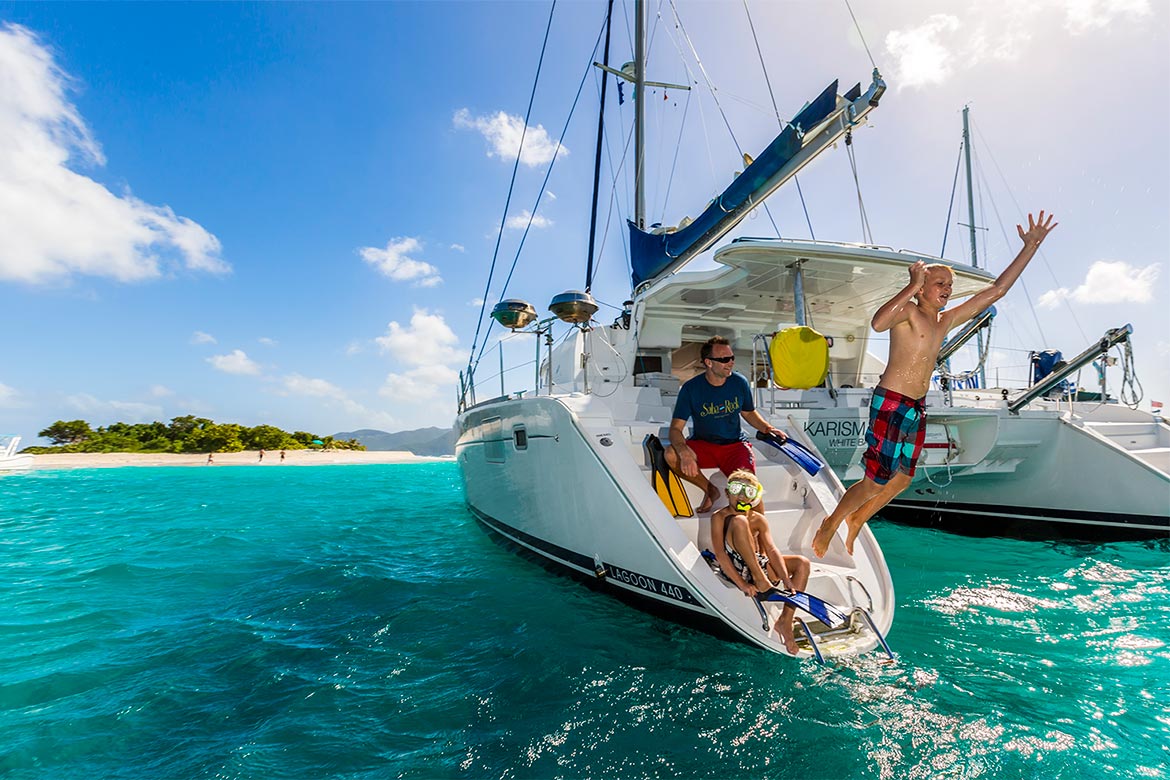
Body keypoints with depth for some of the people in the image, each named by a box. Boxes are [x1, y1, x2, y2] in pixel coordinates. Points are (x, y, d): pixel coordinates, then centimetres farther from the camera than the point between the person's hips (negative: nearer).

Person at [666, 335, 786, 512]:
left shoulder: (740, 383, -4)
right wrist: (685, 453, -37)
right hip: (702, 445, 0)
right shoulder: (691, 388, -13)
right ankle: (709, 489, -7)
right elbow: (676, 428, -17)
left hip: (735, 445, 1)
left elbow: (749, 413, 16)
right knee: (671, 455, -31)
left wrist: (768, 428, -4)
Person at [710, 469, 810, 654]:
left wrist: (786, 579, -17)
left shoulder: (759, 519, 11)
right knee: (739, 521, -27)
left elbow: (772, 550, 0)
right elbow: (720, 554, -15)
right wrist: (742, 584, -25)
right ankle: (760, 579, -26)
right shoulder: (719, 517, -4)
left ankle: (786, 620, -14)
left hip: (759, 564, 6)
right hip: (735, 568, -6)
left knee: (803, 563, -12)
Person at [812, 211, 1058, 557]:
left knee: (901, 479, 16)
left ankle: (857, 519, 36)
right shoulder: (909, 311, -9)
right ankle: (830, 523, 16)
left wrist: (1031, 246, 20)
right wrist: (912, 285, -25)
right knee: (876, 482, -4)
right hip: (890, 403, -9)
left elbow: (996, 290, 19)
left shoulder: (946, 320, 14)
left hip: (917, 409, 9)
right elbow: (878, 323, -34)